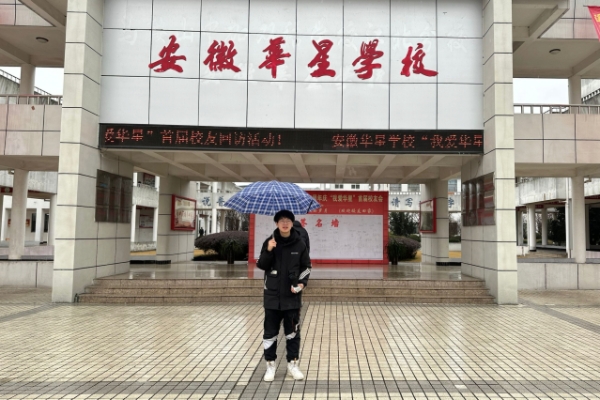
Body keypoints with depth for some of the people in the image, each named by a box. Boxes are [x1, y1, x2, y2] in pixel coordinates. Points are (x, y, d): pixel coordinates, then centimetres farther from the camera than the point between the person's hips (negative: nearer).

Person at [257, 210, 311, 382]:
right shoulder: (269, 242, -1)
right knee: (270, 331, 5)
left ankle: (293, 363, 22)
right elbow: (261, 265, -3)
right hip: (272, 294, 0)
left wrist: (302, 282, -8)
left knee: (293, 331, 9)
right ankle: (270, 364, 18)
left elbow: (306, 266, 7)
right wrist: (268, 251, -19)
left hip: (292, 295, 0)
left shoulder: (299, 244, -1)